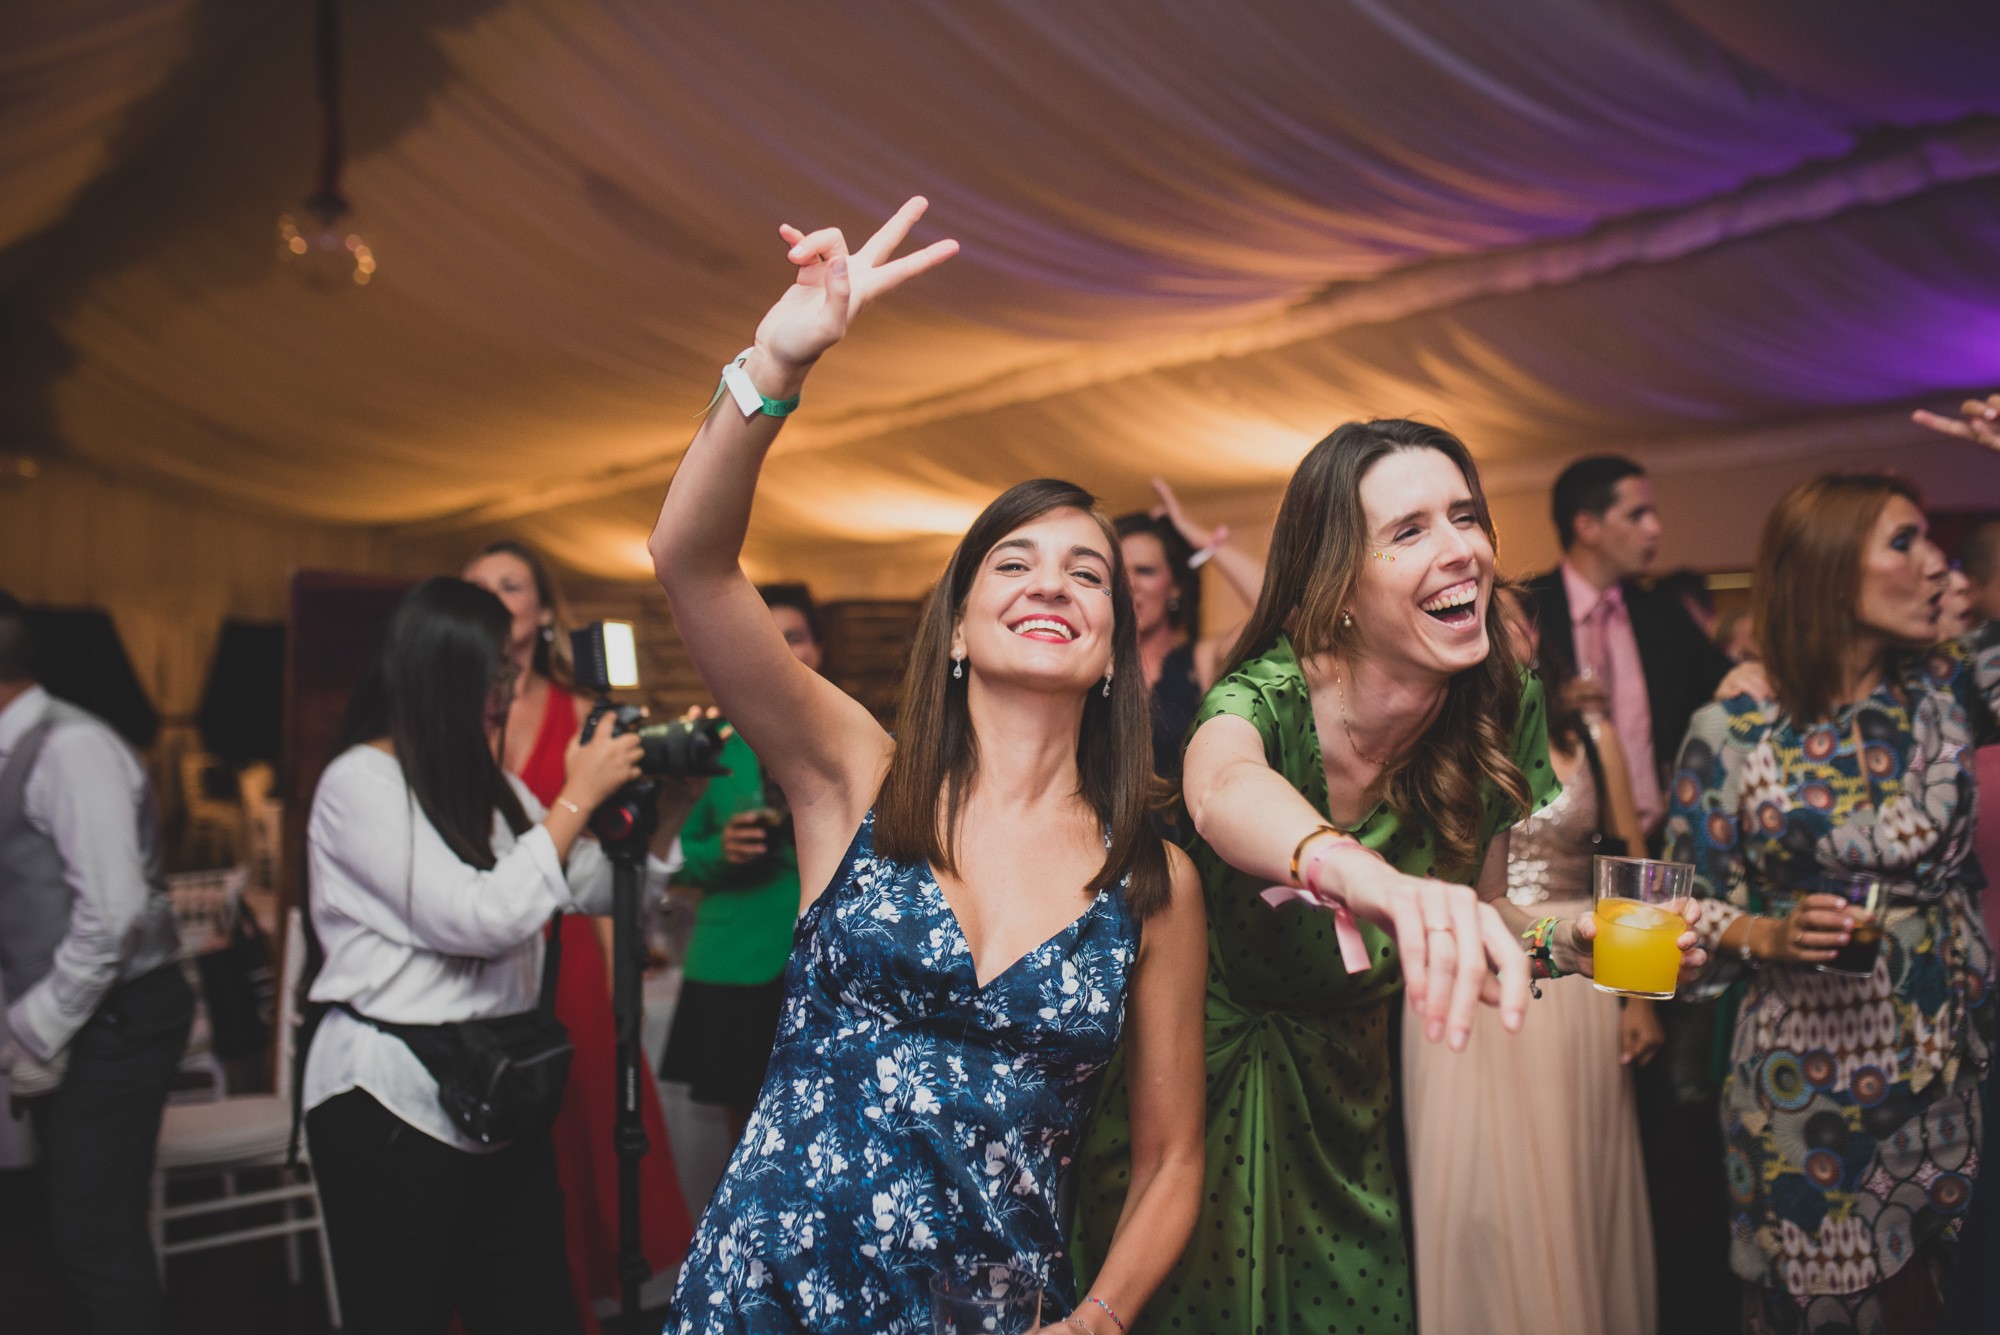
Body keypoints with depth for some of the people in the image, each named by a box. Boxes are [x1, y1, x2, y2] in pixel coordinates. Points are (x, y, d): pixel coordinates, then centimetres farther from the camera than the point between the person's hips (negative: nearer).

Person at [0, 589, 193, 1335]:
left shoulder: (67, 747, -15)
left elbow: (114, 910, -22)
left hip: (113, 1020, -8)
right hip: (72, 1020, 8)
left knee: (94, 1237, -3)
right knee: (89, 1227, 15)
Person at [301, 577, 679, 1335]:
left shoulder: (491, 788, 12)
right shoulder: (359, 782, -11)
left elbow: (597, 890, 11)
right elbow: (476, 919, -20)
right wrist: (579, 797, -15)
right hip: (393, 1102, -6)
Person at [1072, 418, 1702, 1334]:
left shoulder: (1504, 717, -11)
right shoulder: (1266, 696, -26)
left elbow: (1471, 910, 1)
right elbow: (1223, 789, -51)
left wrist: (1557, 941, -20)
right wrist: (1361, 871, -71)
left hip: (1339, 1095, 4)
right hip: (1192, 1079, -4)